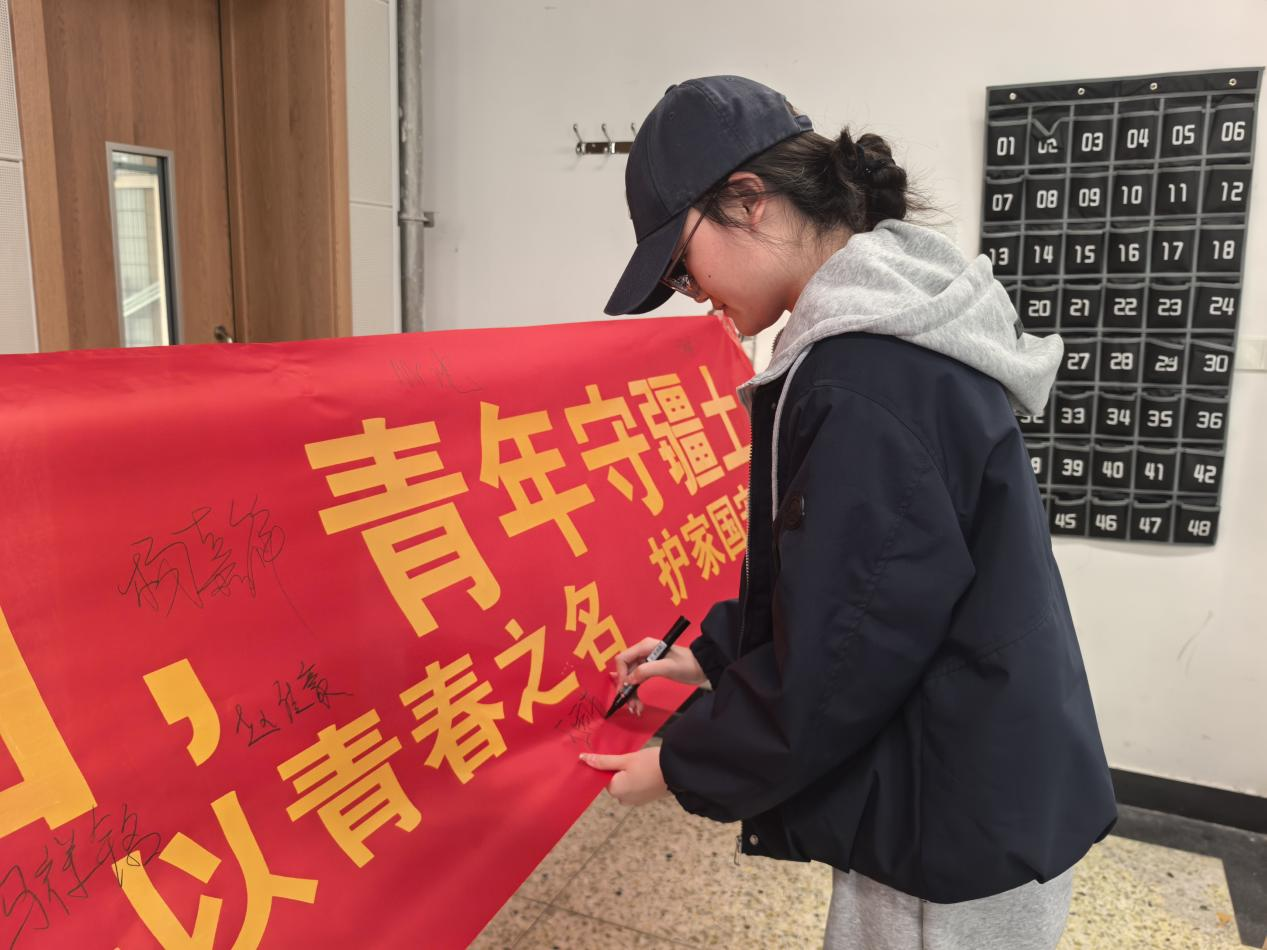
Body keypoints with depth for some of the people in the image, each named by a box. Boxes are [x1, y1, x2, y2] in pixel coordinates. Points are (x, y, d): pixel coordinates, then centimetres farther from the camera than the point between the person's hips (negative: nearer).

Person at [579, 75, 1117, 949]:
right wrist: (713, 654, 11)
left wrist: (684, 768, -9)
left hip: (959, 840, -8)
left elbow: (836, 656, -23)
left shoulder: (866, 381, -27)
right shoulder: (899, 335, 4)